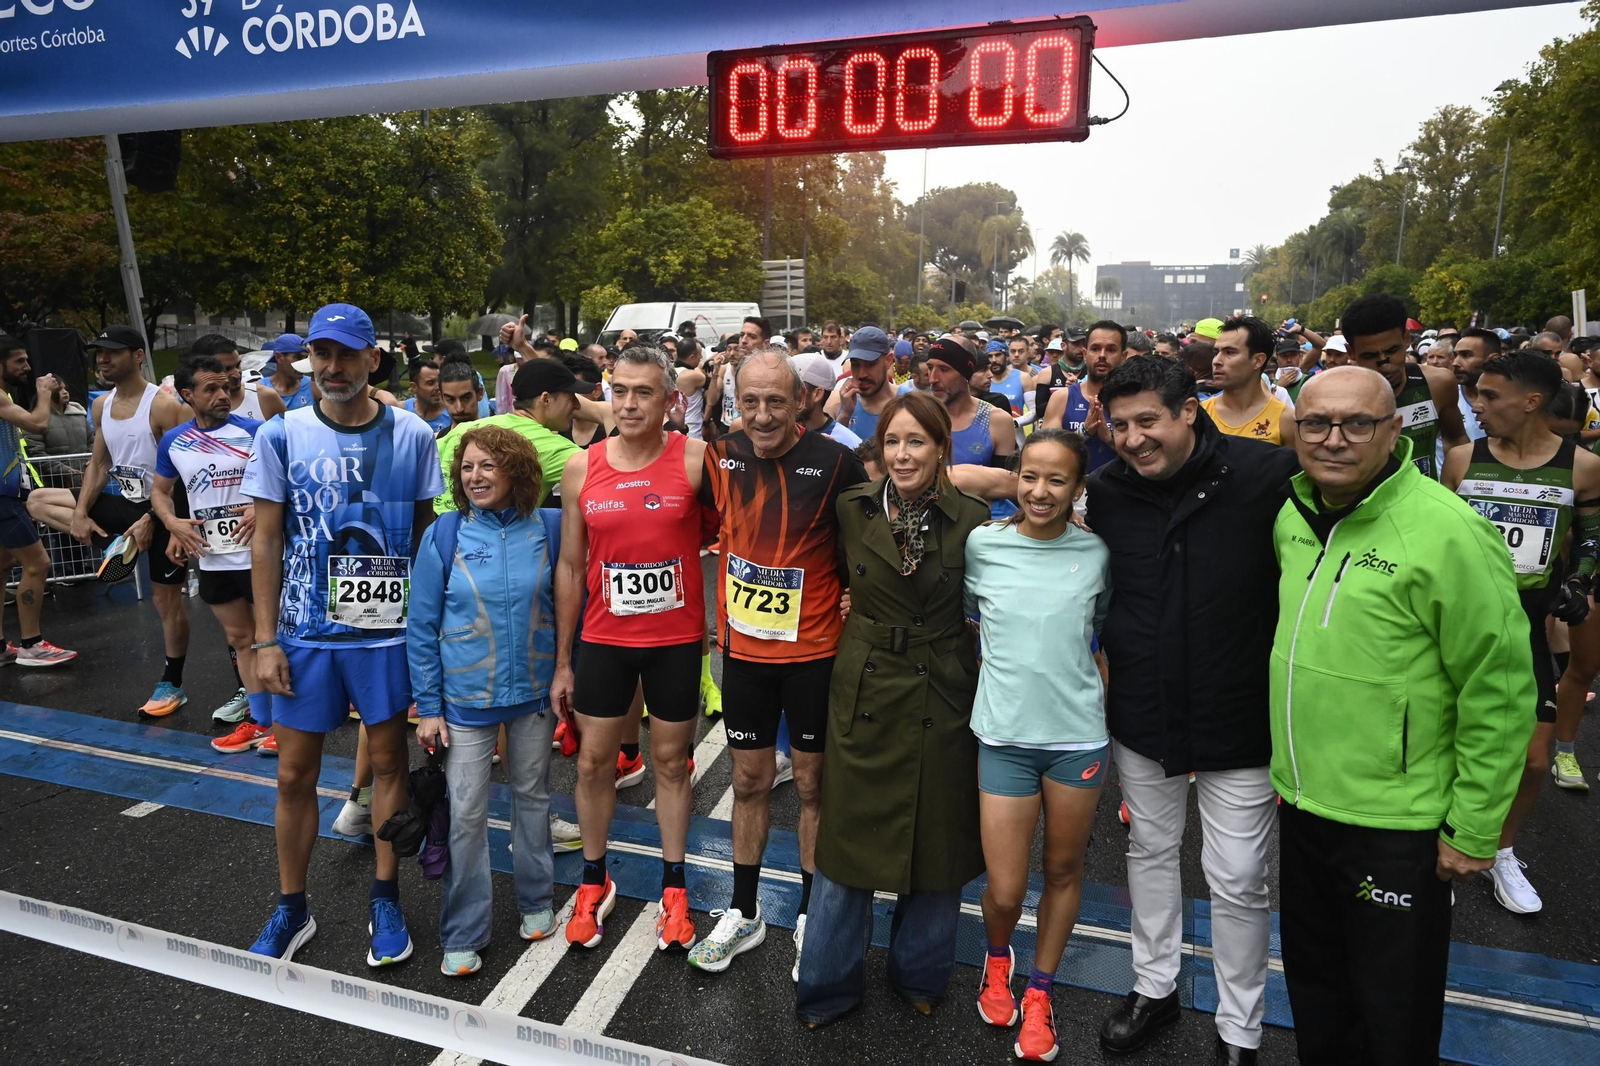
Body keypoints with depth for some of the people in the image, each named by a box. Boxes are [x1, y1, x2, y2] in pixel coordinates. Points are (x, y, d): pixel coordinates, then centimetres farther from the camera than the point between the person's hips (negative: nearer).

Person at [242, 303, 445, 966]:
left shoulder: (413, 436, -3)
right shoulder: (281, 436, -2)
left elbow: (428, 532, 4)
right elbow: (265, 540, 1)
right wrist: (265, 639, -2)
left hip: (388, 630, 0)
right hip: (304, 633, 1)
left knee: (388, 761, 10)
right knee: (295, 773, 10)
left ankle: (386, 899, 28)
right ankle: (291, 909, 29)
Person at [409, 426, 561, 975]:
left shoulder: (541, 531, -6)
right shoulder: (444, 535, -9)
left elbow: (558, 606, 5)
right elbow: (421, 626, -5)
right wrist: (428, 706, -6)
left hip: (533, 692, 2)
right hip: (466, 697, -1)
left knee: (532, 796, 17)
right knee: (466, 815, 4)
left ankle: (536, 901, 36)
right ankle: (463, 935, 20)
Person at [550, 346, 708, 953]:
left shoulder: (695, 460, -11)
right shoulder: (581, 469, -2)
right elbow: (570, 567, 3)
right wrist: (562, 662, 4)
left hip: (677, 638, -2)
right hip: (603, 637, 2)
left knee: (671, 760, 11)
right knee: (593, 761, 10)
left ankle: (673, 887, 29)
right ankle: (594, 881, 33)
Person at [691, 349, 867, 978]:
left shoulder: (834, 462, -15)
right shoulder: (721, 458, -4)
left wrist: (857, 607, -10)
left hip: (813, 649, -3)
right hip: (744, 648, 3)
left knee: (814, 786, 11)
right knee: (749, 782, 16)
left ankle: (810, 920, 31)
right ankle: (743, 914, 34)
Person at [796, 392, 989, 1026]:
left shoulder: (972, 519, -7)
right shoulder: (852, 509, -3)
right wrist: (849, 599, 3)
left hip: (942, 699, -1)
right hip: (864, 694, 1)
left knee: (937, 844, 13)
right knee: (847, 838, 10)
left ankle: (919, 974, 38)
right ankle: (829, 987, 30)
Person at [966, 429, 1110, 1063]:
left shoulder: (1096, 553, -1)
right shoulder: (982, 545, -4)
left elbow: (1107, 631, 13)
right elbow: (964, 620, 11)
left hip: (1079, 735, 1)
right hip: (1004, 734, -1)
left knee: (1064, 871, 15)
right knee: (1005, 891, 2)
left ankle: (1040, 993, 38)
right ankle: (998, 956, 37)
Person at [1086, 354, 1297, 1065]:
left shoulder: (1266, 474, -17)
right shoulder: (1106, 492, -5)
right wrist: (1117, 651, 7)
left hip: (1238, 718, -3)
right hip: (1141, 714, 4)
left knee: (1237, 879, 9)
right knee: (1150, 850, 20)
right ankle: (1155, 986, 42)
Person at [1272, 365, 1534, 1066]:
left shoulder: (1446, 532, -20)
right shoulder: (1293, 515, 2)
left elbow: (1499, 696, -17)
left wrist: (1474, 831, -12)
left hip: (1396, 826, -6)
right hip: (1303, 805, 6)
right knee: (1314, 995, 25)